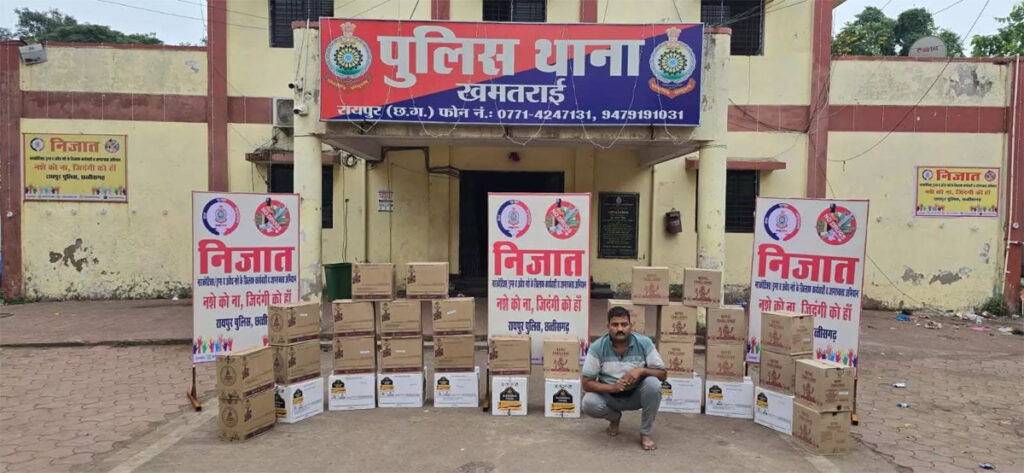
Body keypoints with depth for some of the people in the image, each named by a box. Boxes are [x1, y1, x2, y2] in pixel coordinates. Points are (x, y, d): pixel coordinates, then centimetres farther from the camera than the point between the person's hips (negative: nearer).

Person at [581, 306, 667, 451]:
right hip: (609, 395, 0)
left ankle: (645, 433, -9)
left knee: (653, 384, -30)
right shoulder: (597, 347, -18)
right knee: (589, 403, -29)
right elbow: (587, 383, -15)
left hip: (636, 394, 0)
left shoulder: (644, 343, -16)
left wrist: (641, 370, -29)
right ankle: (614, 418, 9)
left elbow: (662, 374, -9)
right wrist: (612, 387, -32)